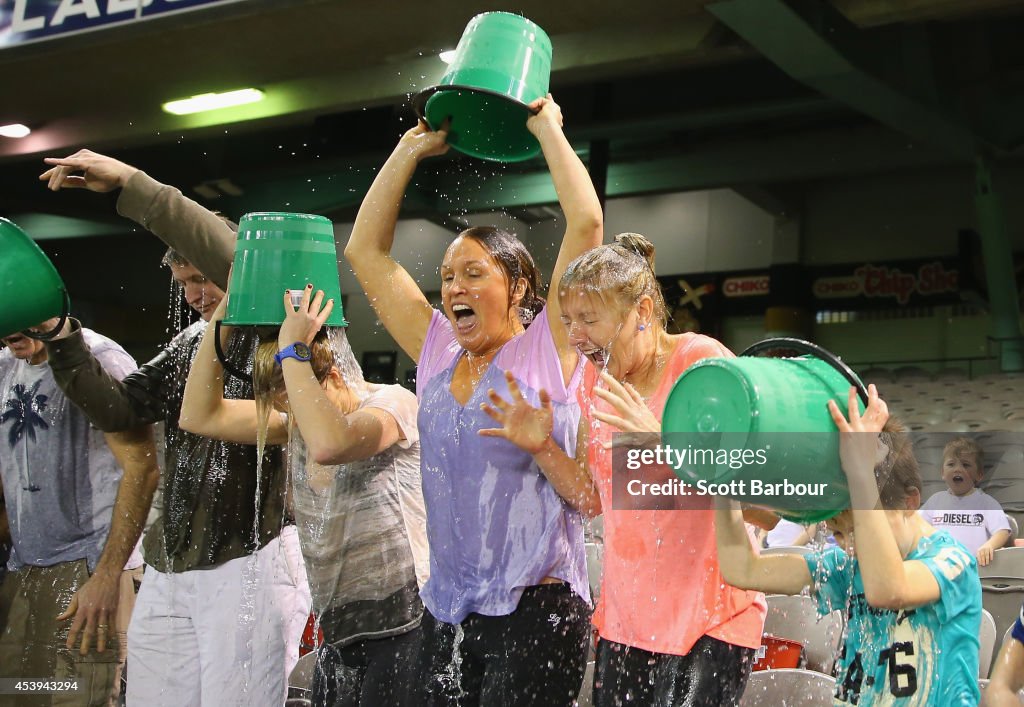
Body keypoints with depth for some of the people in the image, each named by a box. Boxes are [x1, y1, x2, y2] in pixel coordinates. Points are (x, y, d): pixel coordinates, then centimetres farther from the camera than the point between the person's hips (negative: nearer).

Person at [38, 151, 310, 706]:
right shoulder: (187, 344, 16)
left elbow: (232, 257, -24)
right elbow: (116, 410, 10)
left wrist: (130, 183, -21)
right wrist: (63, 342, -3)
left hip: (248, 563, -6)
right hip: (166, 568, 7)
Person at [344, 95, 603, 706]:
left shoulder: (549, 348, -2)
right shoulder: (438, 352, 10)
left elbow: (586, 221, -11)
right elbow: (366, 250, 14)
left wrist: (547, 128, -1)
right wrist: (412, 149, 14)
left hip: (537, 607, -5)